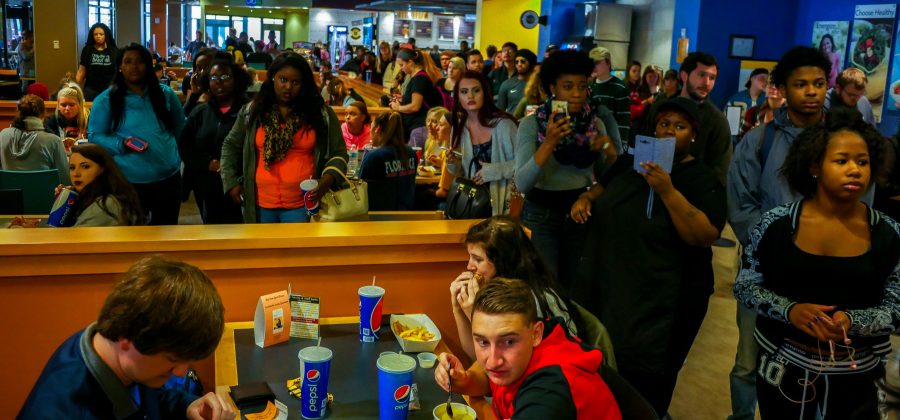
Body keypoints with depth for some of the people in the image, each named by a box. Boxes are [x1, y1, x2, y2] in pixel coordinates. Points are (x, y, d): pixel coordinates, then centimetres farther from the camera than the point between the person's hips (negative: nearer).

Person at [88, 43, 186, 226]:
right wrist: (123, 144, -18)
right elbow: (94, 136, -2)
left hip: (168, 177, 3)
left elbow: (181, 128, 16)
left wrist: (174, 154, 7)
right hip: (128, 181, -2)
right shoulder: (106, 100, -3)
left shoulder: (165, 94, 6)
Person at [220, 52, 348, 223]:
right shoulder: (251, 111, 5)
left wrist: (327, 180, -15)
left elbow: (338, 154, 2)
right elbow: (230, 146, 14)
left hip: (302, 206, -2)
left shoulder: (321, 114, -1)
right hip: (261, 205, 2)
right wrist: (231, 182, 6)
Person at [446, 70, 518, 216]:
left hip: (502, 200, -4)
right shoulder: (458, 128, 2)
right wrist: (453, 164, -9)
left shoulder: (503, 123, -14)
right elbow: (460, 173, 11)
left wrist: (495, 170, -19)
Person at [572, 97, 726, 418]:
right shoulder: (630, 161, 5)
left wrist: (668, 191, -31)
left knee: (645, 385, 9)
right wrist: (585, 198, 0)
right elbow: (604, 186, 23)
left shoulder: (702, 179, -11)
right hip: (607, 286, 5)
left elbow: (706, 236, -23)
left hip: (662, 300, -5)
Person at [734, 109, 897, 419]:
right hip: (783, 367, -1)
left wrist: (852, 320, -22)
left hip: (856, 377, 1)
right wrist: (790, 309, -21)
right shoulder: (776, 224, -10)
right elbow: (744, 286, -3)